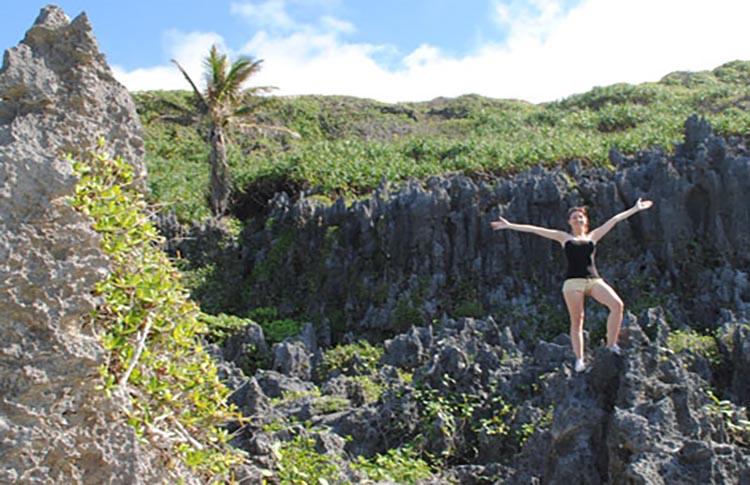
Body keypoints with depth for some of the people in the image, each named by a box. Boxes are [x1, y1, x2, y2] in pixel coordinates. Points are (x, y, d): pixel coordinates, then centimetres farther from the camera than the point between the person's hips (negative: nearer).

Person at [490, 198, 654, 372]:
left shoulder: (593, 236, 19)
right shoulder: (564, 237, 14)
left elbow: (614, 220, 22)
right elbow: (535, 229, 10)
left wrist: (635, 208, 26)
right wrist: (510, 226, 7)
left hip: (594, 279, 2)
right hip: (573, 281, -2)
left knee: (617, 304, -19)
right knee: (576, 322, -6)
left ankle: (611, 345, -11)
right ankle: (579, 359, -1)